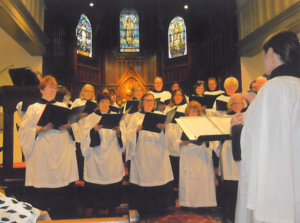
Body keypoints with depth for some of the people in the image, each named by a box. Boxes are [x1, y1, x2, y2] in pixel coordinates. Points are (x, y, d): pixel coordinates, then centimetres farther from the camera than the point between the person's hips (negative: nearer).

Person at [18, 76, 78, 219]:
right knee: (42, 193, -4)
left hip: (62, 153, 3)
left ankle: (60, 215, 16)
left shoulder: (63, 106, 17)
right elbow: (24, 132, 1)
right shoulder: (34, 108, 8)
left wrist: (68, 125, -8)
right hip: (43, 155, -2)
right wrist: (41, 129, -15)